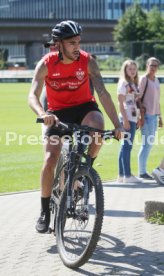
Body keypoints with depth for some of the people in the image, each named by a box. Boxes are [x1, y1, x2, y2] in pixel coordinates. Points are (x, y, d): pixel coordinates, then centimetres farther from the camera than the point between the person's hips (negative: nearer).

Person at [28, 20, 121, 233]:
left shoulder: (88, 61, -18)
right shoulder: (46, 64, -18)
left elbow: (102, 93, -23)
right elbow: (33, 96, -27)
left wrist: (117, 124, -33)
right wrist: (43, 114, -49)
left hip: (84, 107, 0)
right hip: (58, 112, 0)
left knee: (98, 127, -35)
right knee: (50, 161, -13)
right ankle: (45, 212, 4)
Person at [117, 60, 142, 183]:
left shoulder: (134, 84, 17)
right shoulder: (123, 83, -7)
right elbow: (121, 102, -12)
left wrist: (138, 119, 15)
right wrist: (125, 119, -18)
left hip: (133, 118, 9)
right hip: (127, 118, -9)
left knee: (125, 146, 10)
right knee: (127, 146, -8)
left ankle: (121, 175, 14)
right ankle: (127, 175, -8)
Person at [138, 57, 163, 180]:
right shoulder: (144, 79, -8)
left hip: (154, 115, 8)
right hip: (146, 115, -8)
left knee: (149, 143, 10)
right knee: (147, 143, -9)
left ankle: (143, 170, 15)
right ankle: (142, 171, -4)